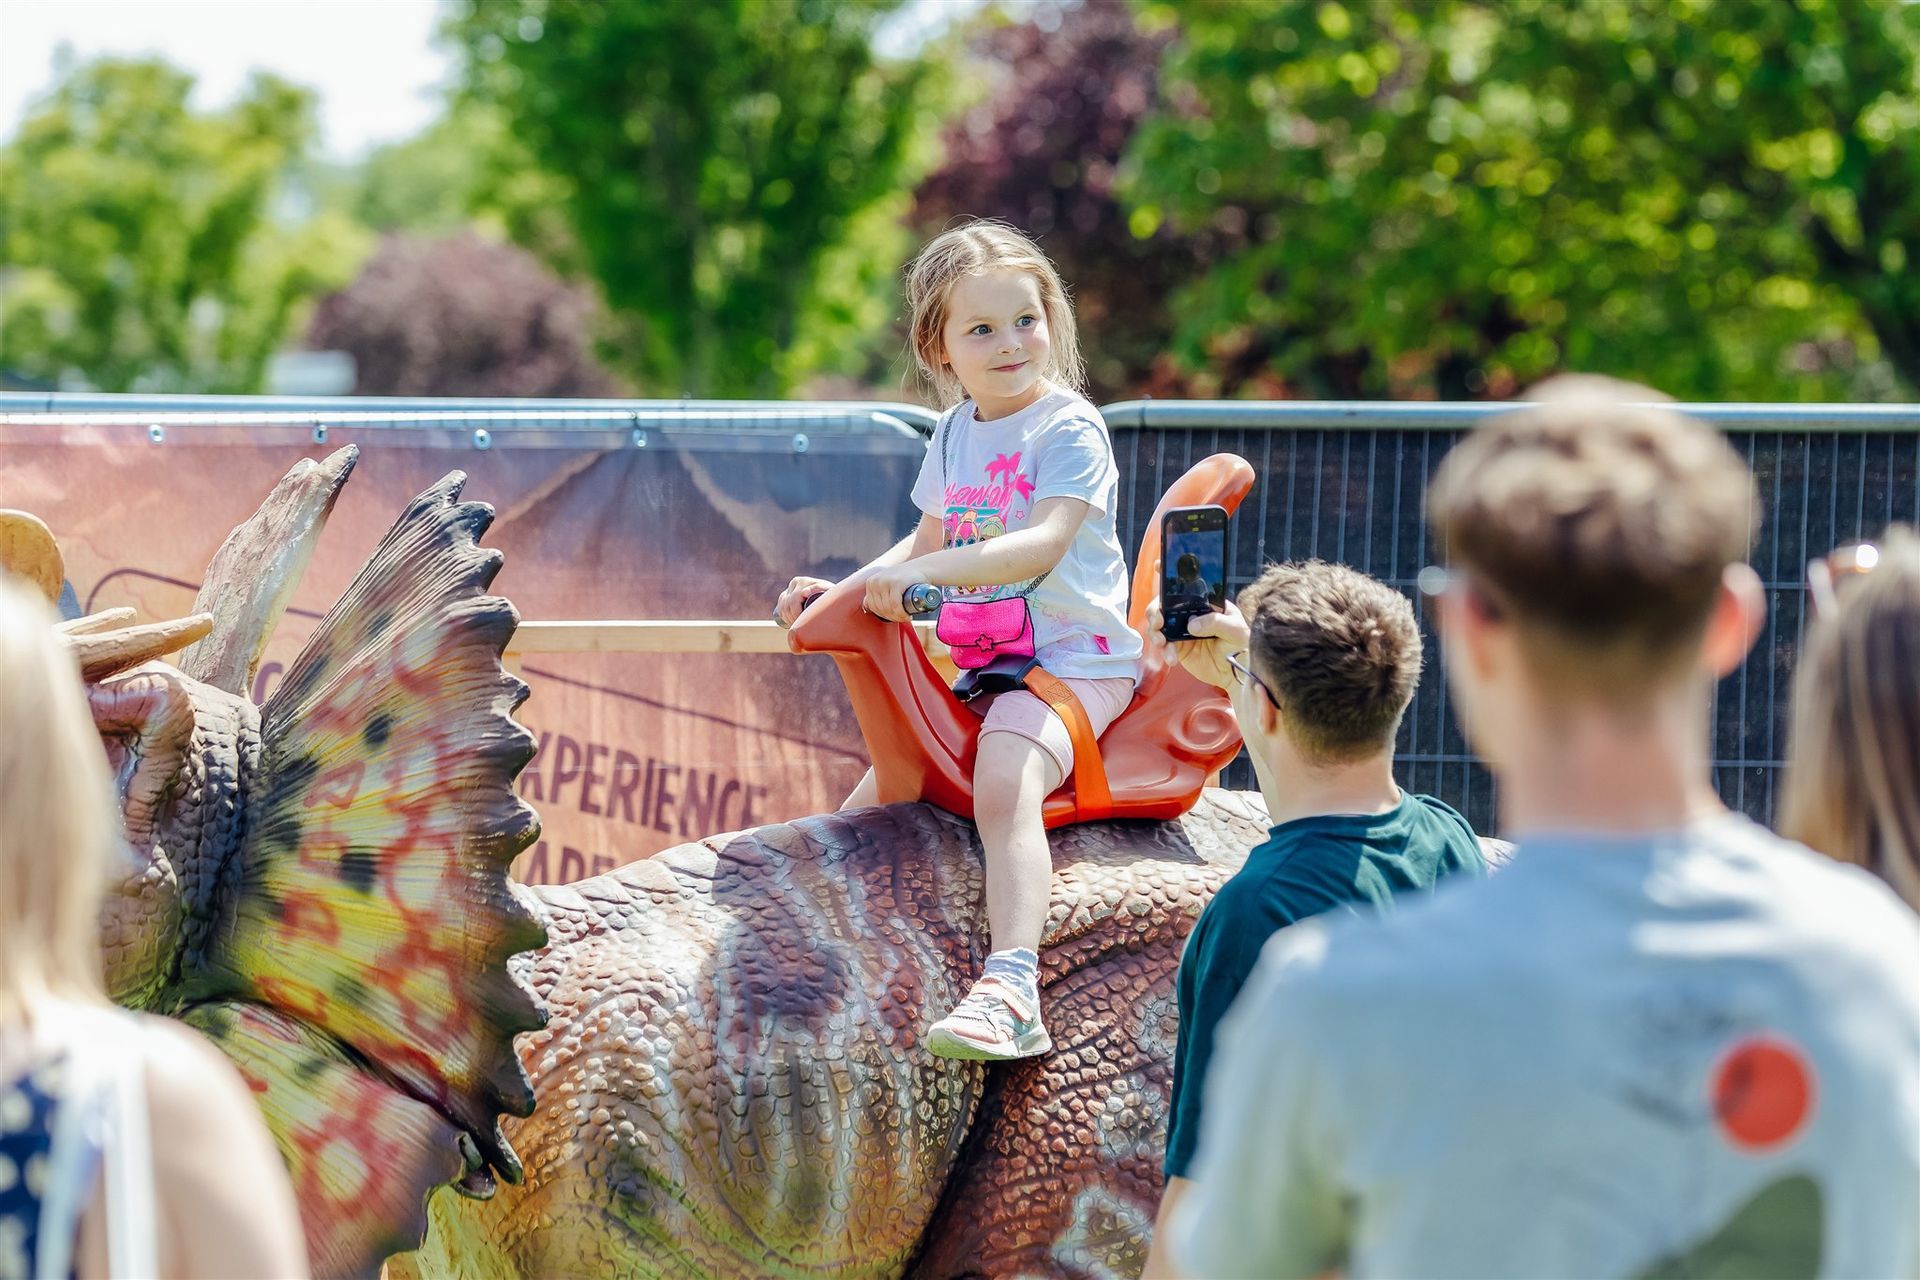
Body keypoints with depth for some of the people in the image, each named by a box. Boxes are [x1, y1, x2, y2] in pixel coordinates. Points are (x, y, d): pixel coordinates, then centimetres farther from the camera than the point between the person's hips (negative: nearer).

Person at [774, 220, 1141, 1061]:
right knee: (866, 811, 8)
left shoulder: (1069, 429, -11)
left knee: (1004, 787, -35)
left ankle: (1010, 992, -47)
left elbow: (1042, 545, -25)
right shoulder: (955, 433, 12)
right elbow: (926, 546, 23)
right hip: (971, 670, 8)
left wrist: (922, 572, -32)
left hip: (1072, 661, -8)